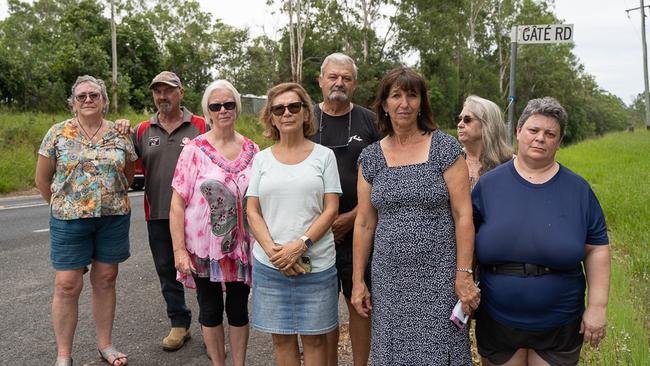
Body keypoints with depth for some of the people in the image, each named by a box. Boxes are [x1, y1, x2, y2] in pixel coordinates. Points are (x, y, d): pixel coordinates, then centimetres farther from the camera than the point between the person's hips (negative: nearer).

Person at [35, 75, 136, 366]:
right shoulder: (58, 133, 0)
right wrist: (60, 205, 9)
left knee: (105, 280, 10)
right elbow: (42, 179, 6)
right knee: (67, 285, 0)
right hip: (69, 219, -2)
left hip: (114, 218, 2)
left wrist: (112, 199, 10)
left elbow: (128, 174, 15)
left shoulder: (119, 134, 4)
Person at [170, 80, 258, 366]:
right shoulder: (194, 149, -7)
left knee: (238, 309, 13)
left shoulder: (252, 150, 2)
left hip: (241, 247, 2)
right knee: (210, 310, 12)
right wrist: (179, 249, -12)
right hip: (203, 248, -2)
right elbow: (177, 203, -7)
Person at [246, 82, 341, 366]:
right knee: (280, 336, 11)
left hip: (315, 264, -2)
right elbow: (253, 212, 4)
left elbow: (331, 209, -3)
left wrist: (300, 245, -15)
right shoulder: (262, 159, 7)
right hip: (269, 264, 2)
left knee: (314, 337, 6)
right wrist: (272, 249, -11)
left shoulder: (323, 155, 2)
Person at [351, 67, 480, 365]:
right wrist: (358, 281, 5)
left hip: (438, 278, -3)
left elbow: (463, 215, -7)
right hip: (389, 280, 3)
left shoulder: (445, 148, -4)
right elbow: (364, 223, 7)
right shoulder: (370, 157, 5)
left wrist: (464, 275, -11)